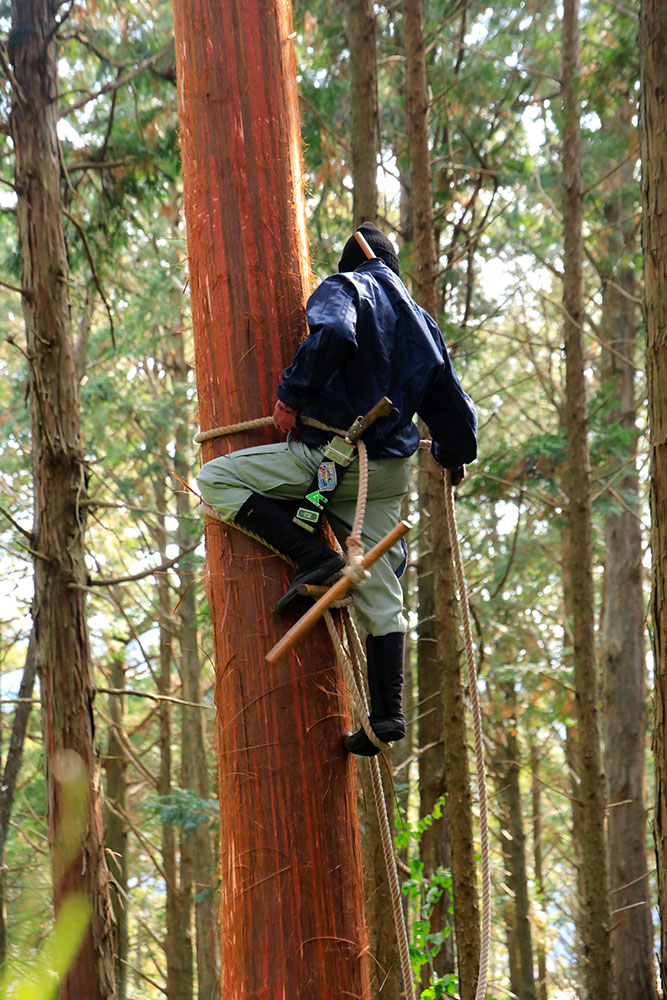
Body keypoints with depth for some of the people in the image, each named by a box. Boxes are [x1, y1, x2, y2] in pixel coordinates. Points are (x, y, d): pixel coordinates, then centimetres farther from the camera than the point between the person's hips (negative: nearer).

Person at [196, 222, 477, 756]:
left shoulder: (343, 288, -1)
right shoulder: (421, 321, 19)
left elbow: (332, 335, -27)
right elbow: (454, 408, 23)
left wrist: (292, 394, -17)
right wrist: (455, 456, 42)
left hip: (329, 456, -7)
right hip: (388, 471, 7)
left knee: (217, 478, 0)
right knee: (380, 596, 9)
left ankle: (315, 557, -12)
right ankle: (388, 712, 3)